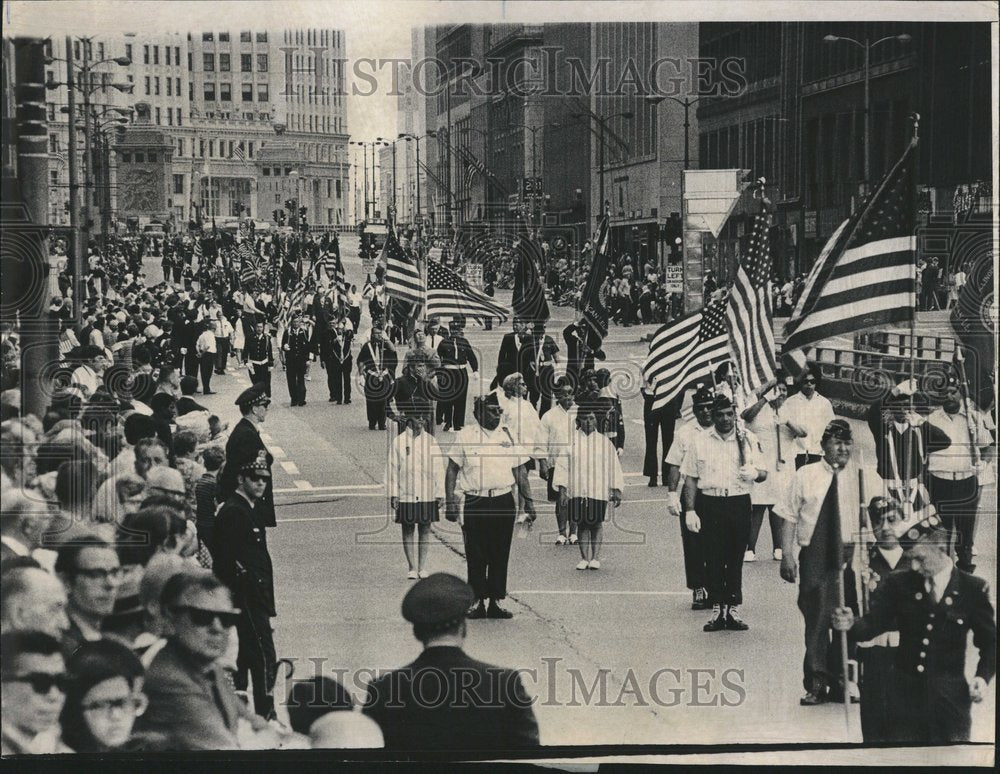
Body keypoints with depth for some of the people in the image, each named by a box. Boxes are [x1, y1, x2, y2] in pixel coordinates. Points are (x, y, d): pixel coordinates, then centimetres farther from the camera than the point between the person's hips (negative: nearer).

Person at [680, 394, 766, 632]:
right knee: (713, 557, 0)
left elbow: (763, 473, 9)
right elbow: (690, 477, 4)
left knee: (736, 557, 4)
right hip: (710, 503, -1)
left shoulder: (747, 439, 6)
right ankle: (717, 610, 7)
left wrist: (755, 473, -16)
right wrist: (690, 511, -4)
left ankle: (733, 609, 11)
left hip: (739, 503, 1)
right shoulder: (700, 441, 4)